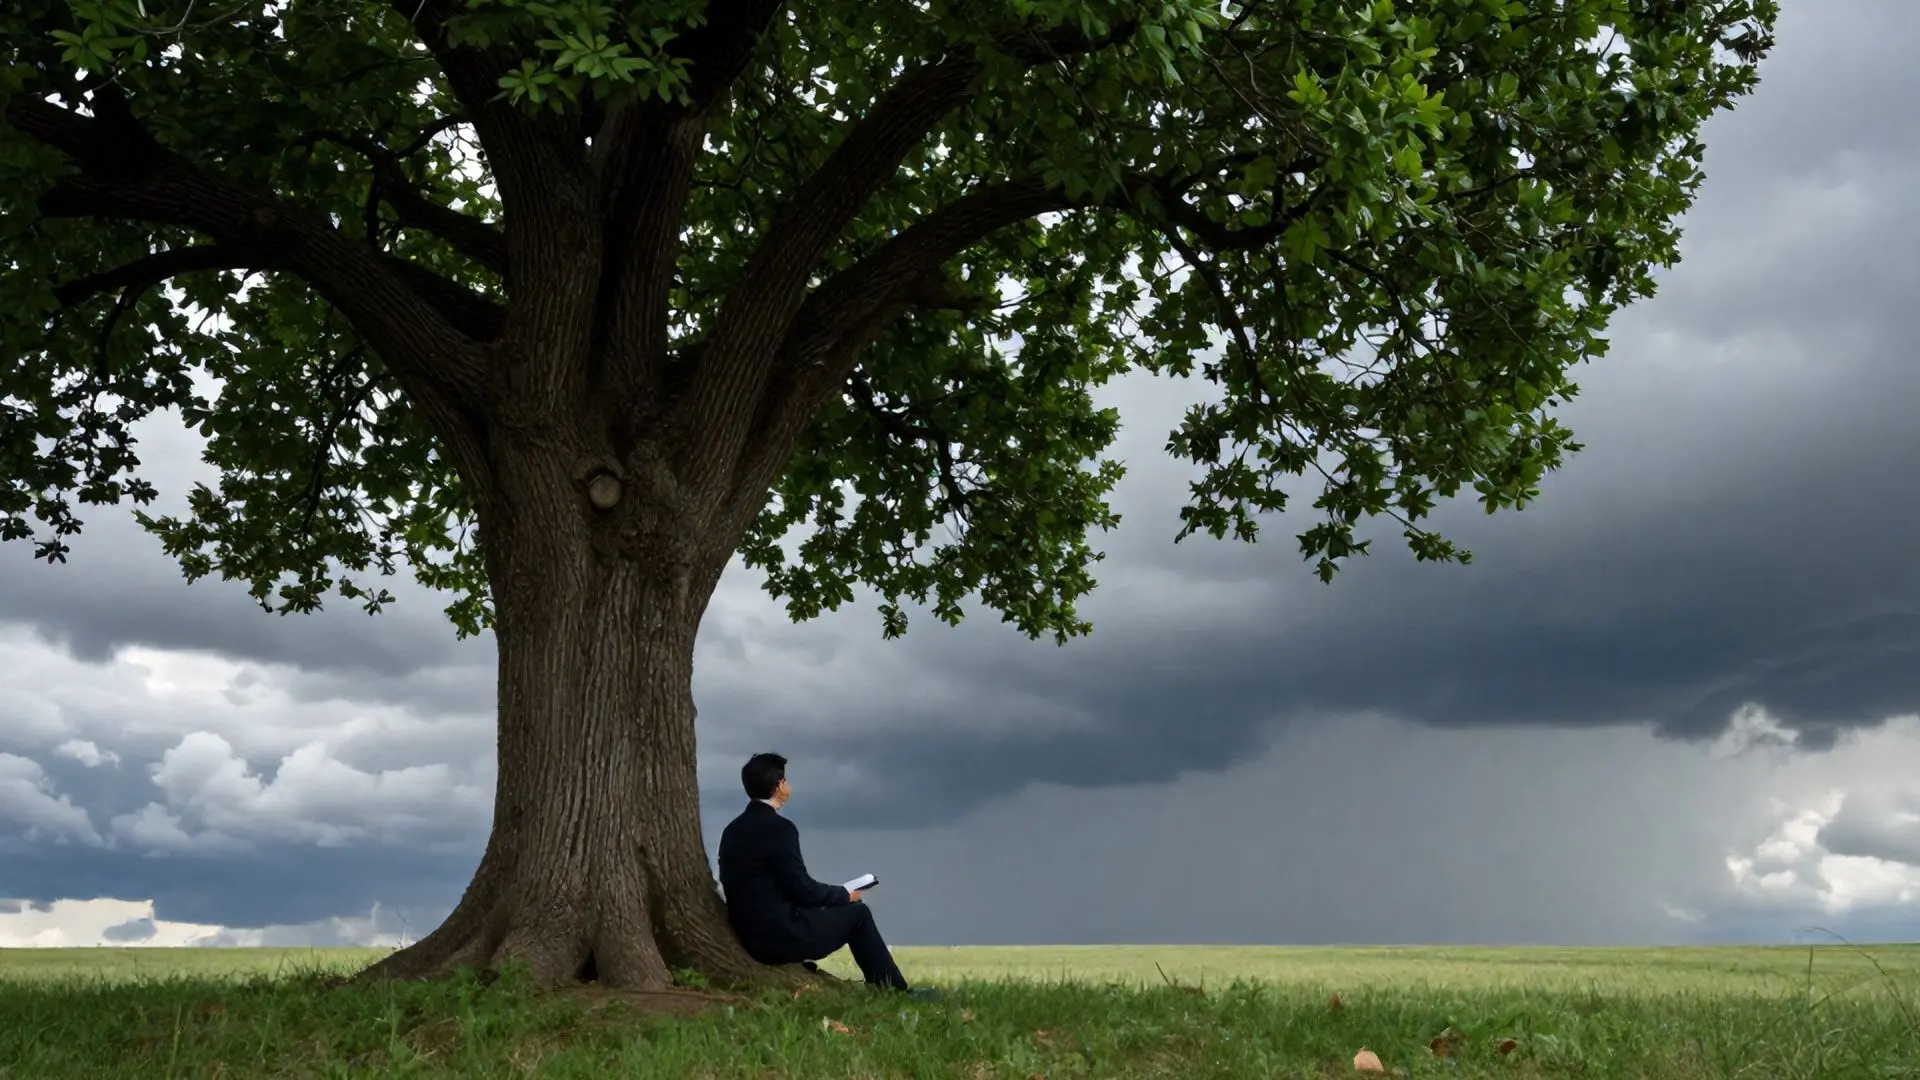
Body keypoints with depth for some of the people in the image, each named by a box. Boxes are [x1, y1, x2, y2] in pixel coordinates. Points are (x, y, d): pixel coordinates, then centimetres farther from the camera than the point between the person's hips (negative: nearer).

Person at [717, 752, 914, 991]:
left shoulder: (733, 830, 10)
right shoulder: (778, 828, -16)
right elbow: (801, 888, -15)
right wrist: (845, 895, 3)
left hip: (753, 935, 9)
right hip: (781, 936, -9)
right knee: (857, 912, 8)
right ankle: (895, 993, 15)